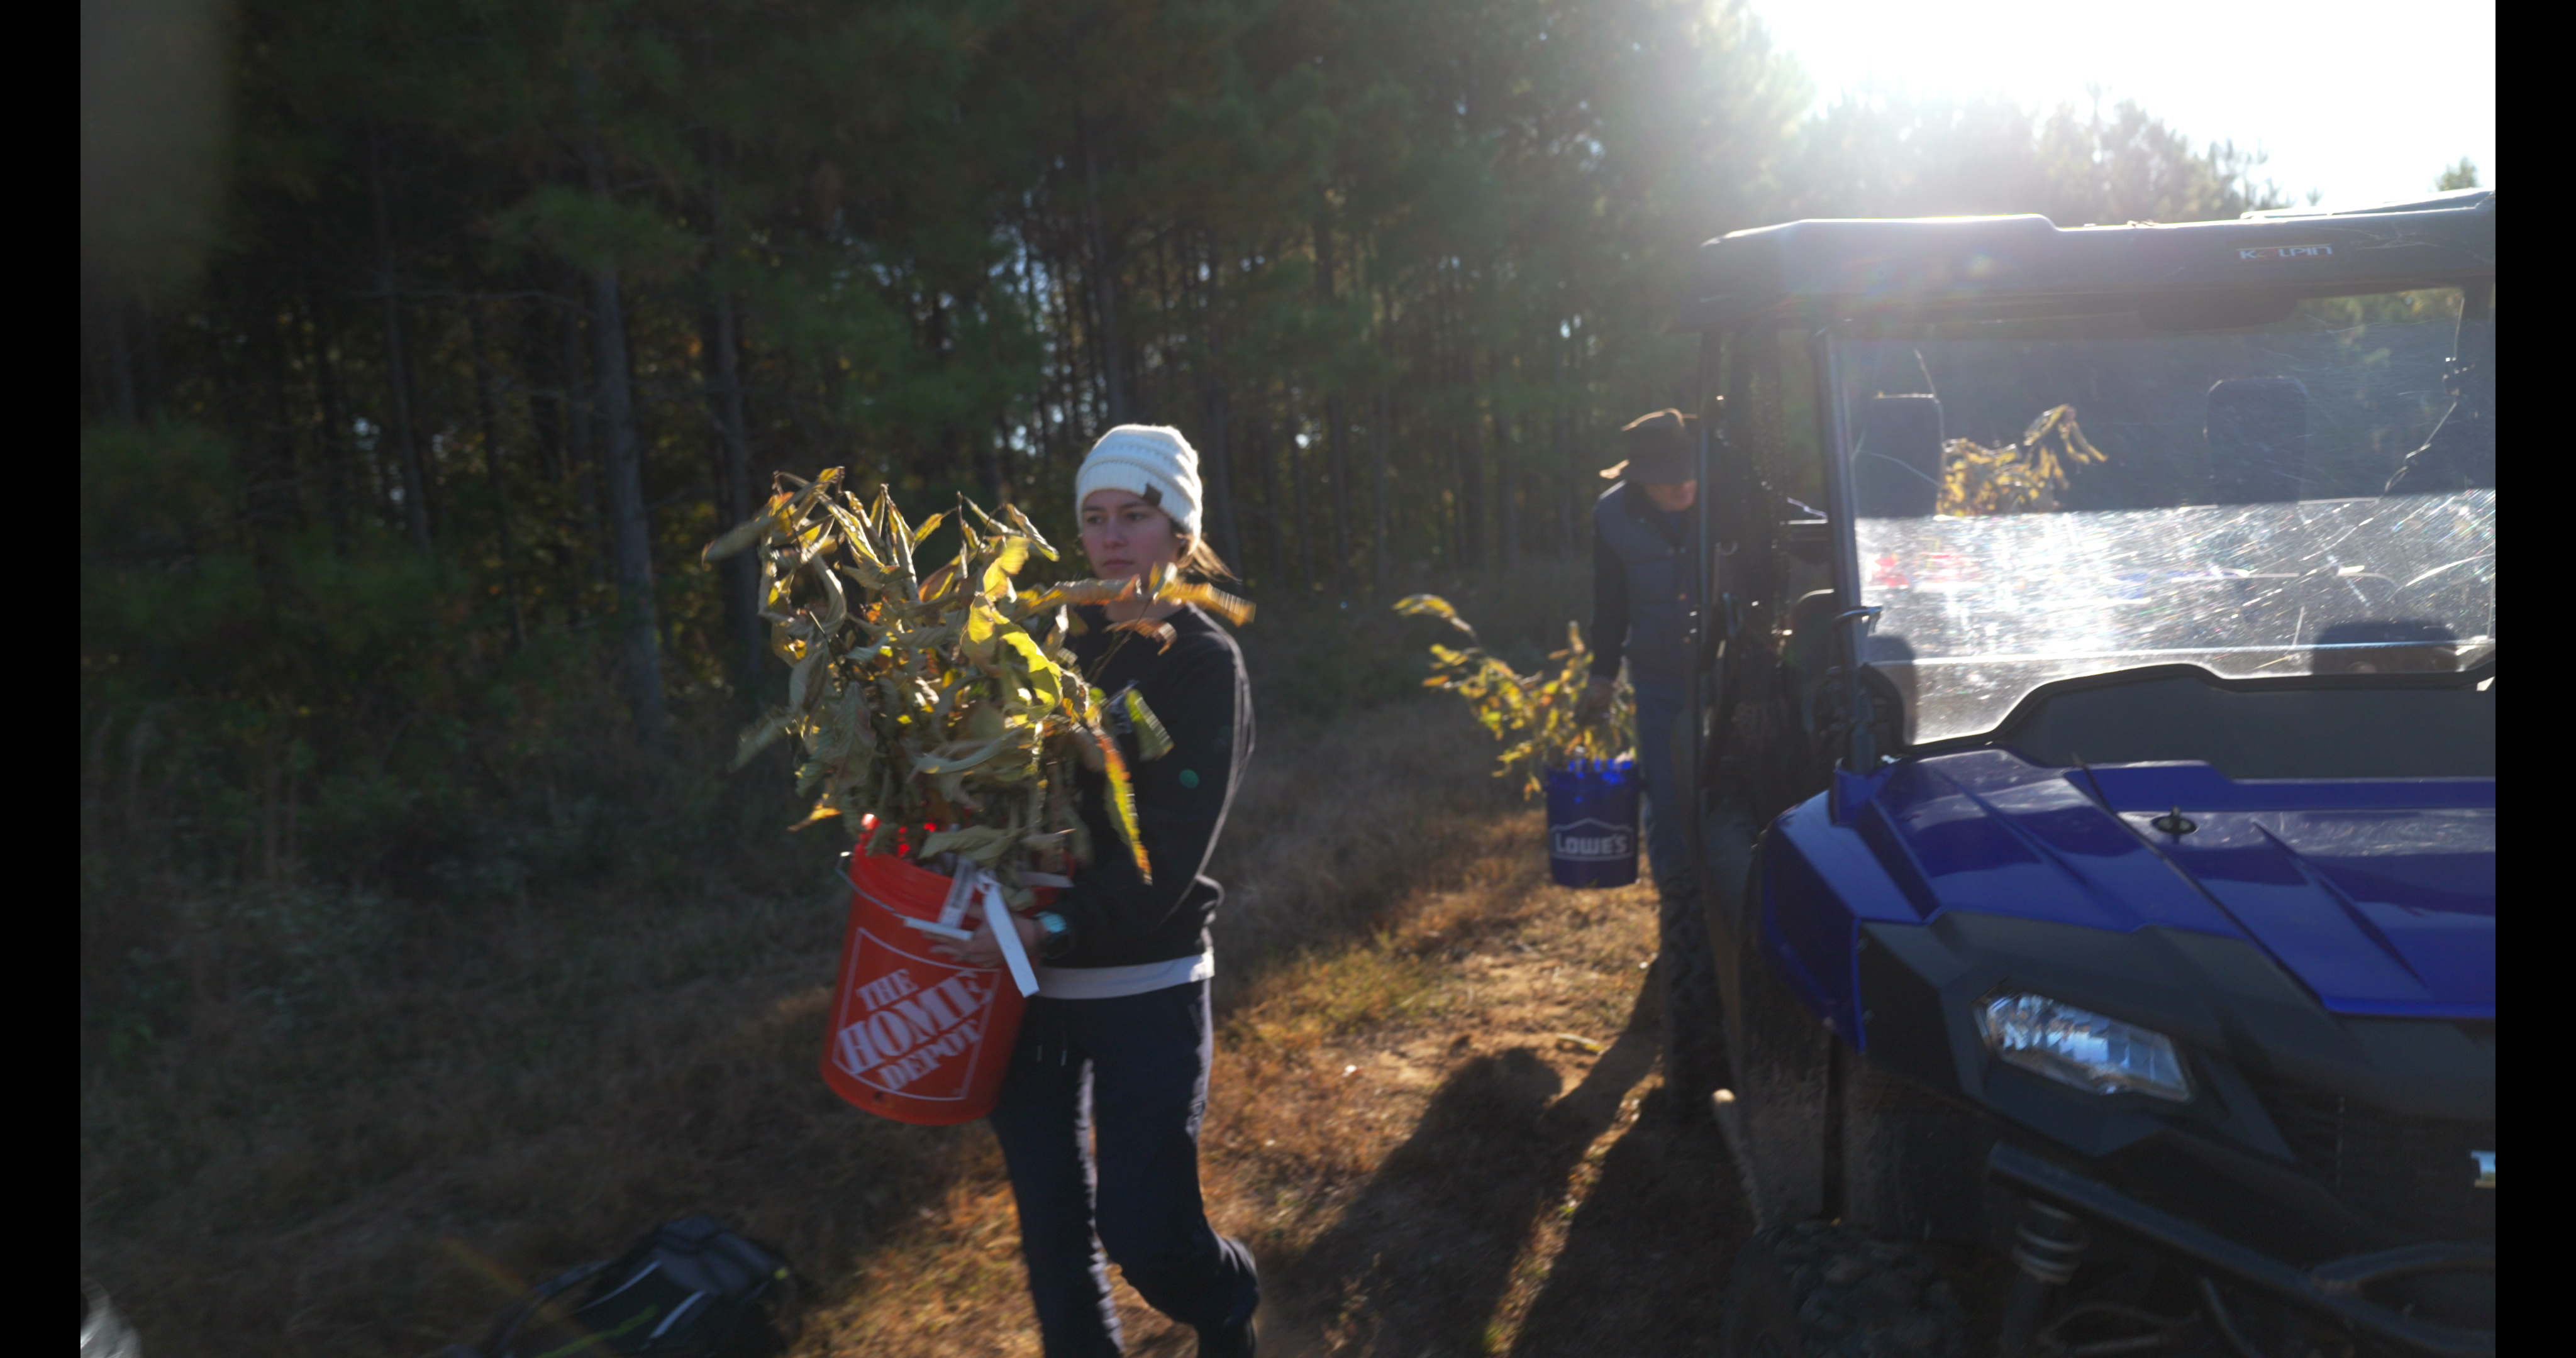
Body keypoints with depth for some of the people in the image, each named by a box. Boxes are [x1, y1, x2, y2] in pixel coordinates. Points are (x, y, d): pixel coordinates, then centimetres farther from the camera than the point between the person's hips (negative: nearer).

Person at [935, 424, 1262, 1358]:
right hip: (1030, 974, 4)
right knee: (1049, 1216, 11)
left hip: (1144, 979, -4)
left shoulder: (1204, 662, -6)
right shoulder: (1057, 640, 7)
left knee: (1144, 1228, -1)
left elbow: (1172, 850, -15)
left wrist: (1058, 926, -27)